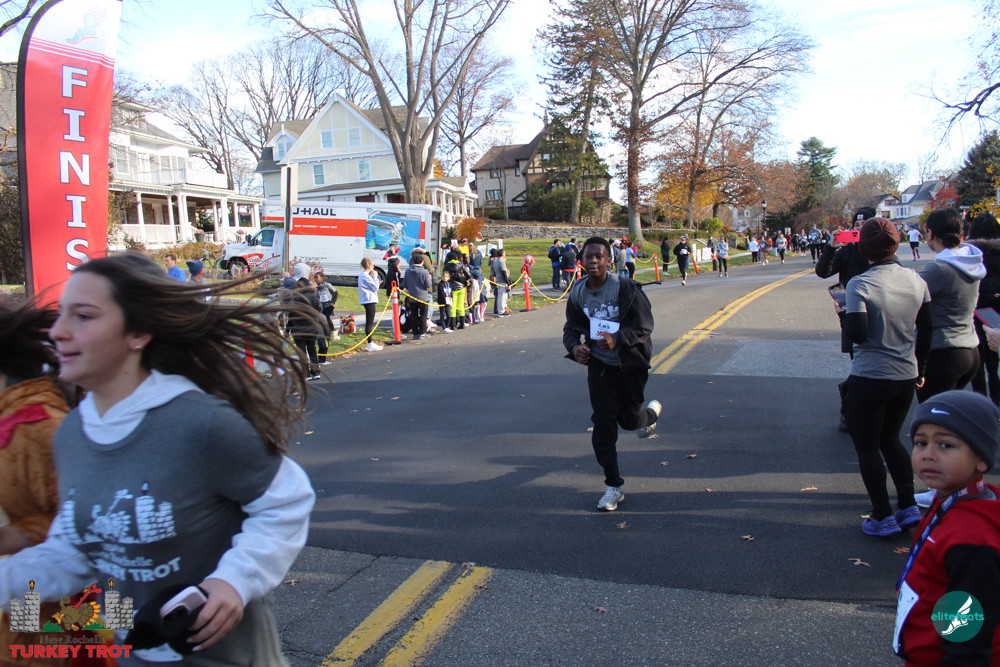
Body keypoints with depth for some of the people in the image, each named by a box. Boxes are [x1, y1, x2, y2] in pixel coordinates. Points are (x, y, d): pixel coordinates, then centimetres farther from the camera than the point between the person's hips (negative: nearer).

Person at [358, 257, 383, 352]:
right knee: (370, 323, -9)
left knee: (370, 322, 15)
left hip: (368, 301, 11)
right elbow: (375, 287, -14)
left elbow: (372, 287, 19)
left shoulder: (363, 275, 16)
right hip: (369, 301, -11)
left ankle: (371, 343, 22)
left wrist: (374, 277, 9)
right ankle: (371, 344, -9)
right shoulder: (366, 276, -15)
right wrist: (375, 277, -5)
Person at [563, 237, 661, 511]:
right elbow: (571, 328, 6)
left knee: (629, 418, 10)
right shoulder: (578, 292, -4)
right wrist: (574, 346, -16)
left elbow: (645, 326, -19)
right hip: (599, 363, 3)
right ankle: (614, 486, 13)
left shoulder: (626, 288, -18)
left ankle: (651, 412, 51)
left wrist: (617, 339, -36)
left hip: (630, 363, -3)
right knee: (603, 424, -1)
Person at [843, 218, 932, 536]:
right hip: (906, 377, 6)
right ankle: (908, 507, 22)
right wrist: (919, 367, 21)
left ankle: (883, 517, 11)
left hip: (869, 379, -6)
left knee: (866, 445, 8)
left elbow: (857, 333, -22)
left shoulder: (860, 284, -16)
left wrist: (846, 317, -2)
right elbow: (926, 330, 9)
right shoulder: (916, 280, 1)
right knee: (890, 438, 23)